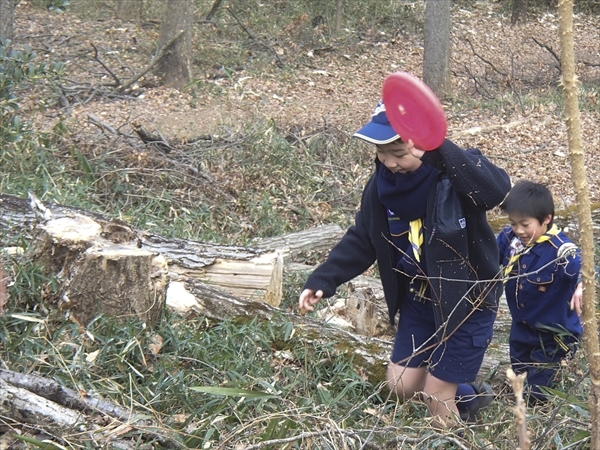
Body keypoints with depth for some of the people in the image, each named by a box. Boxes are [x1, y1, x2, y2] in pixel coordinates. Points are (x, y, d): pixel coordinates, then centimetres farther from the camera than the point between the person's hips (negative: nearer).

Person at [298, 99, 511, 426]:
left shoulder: (457, 170, -25)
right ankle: (467, 395, 37)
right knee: (401, 386, 11)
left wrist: (441, 151, -55)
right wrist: (323, 279, -6)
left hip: (468, 298, -6)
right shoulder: (382, 184, -6)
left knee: (436, 394, 1)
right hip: (420, 297, 6)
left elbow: (497, 190, -47)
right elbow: (361, 241, 5)